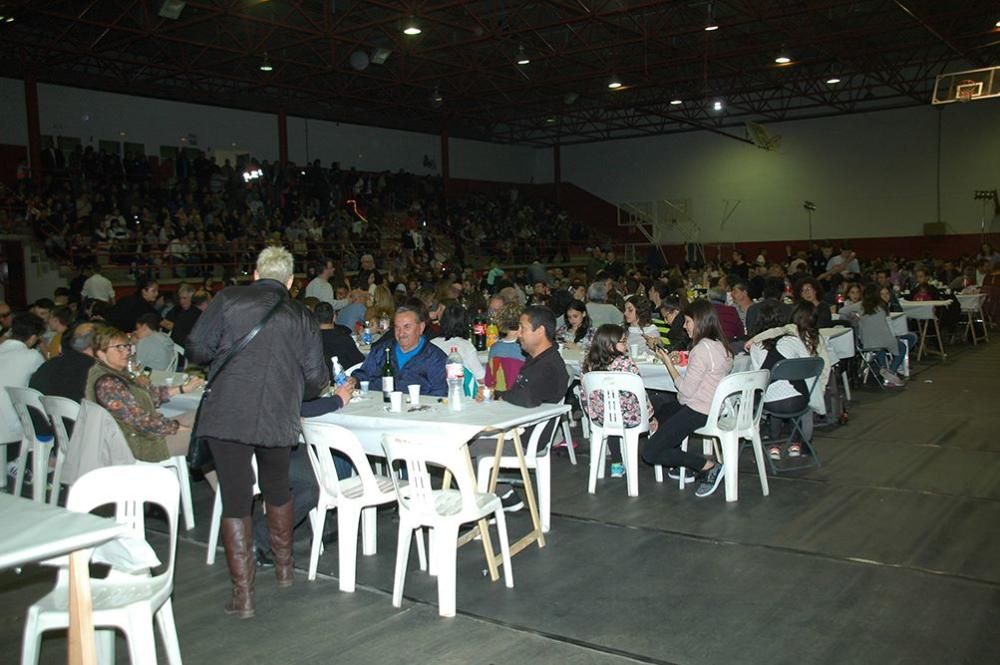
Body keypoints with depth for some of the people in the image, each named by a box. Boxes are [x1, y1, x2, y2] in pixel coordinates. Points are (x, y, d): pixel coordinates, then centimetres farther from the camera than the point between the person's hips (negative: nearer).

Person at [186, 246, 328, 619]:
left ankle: (243, 596, 6)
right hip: (279, 421, 3)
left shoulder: (228, 299, 1)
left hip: (227, 417, -2)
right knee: (277, 491, 24)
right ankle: (284, 569, 40)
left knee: (235, 503, 4)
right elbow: (315, 379, 5)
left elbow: (197, 350, -3)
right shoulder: (303, 318, 6)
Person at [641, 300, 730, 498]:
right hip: (712, 406, 10)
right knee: (658, 414, 30)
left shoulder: (702, 348, -21)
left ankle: (709, 467, -7)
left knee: (650, 453, -8)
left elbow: (687, 390, -19)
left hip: (697, 412, -10)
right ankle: (684, 466, 24)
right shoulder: (720, 346, 8)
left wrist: (668, 363, -10)